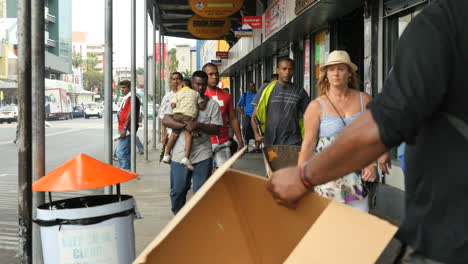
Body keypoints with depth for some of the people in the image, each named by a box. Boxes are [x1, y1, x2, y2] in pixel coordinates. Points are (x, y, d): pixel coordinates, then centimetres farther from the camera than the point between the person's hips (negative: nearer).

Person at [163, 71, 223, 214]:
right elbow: (166, 120, -3)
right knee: (177, 191, 8)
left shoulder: (212, 104, 8)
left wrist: (199, 125, -16)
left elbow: (216, 129, 1)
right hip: (180, 154, 1)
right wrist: (185, 126, -17)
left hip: (203, 155, 0)